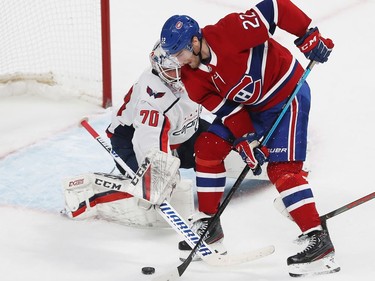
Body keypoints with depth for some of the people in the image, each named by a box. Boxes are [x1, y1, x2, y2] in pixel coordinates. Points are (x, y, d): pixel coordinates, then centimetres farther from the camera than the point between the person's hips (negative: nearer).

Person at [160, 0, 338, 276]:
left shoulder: (229, 32, -29)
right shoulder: (193, 77, -6)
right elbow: (225, 109, -8)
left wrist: (309, 36, -26)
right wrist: (246, 140, -19)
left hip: (287, 92, -8)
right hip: (249, 106, 8)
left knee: (282, 168, -18)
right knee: (208, 146, 3)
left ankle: (318, 241, -19)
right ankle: (207, 224, 14)